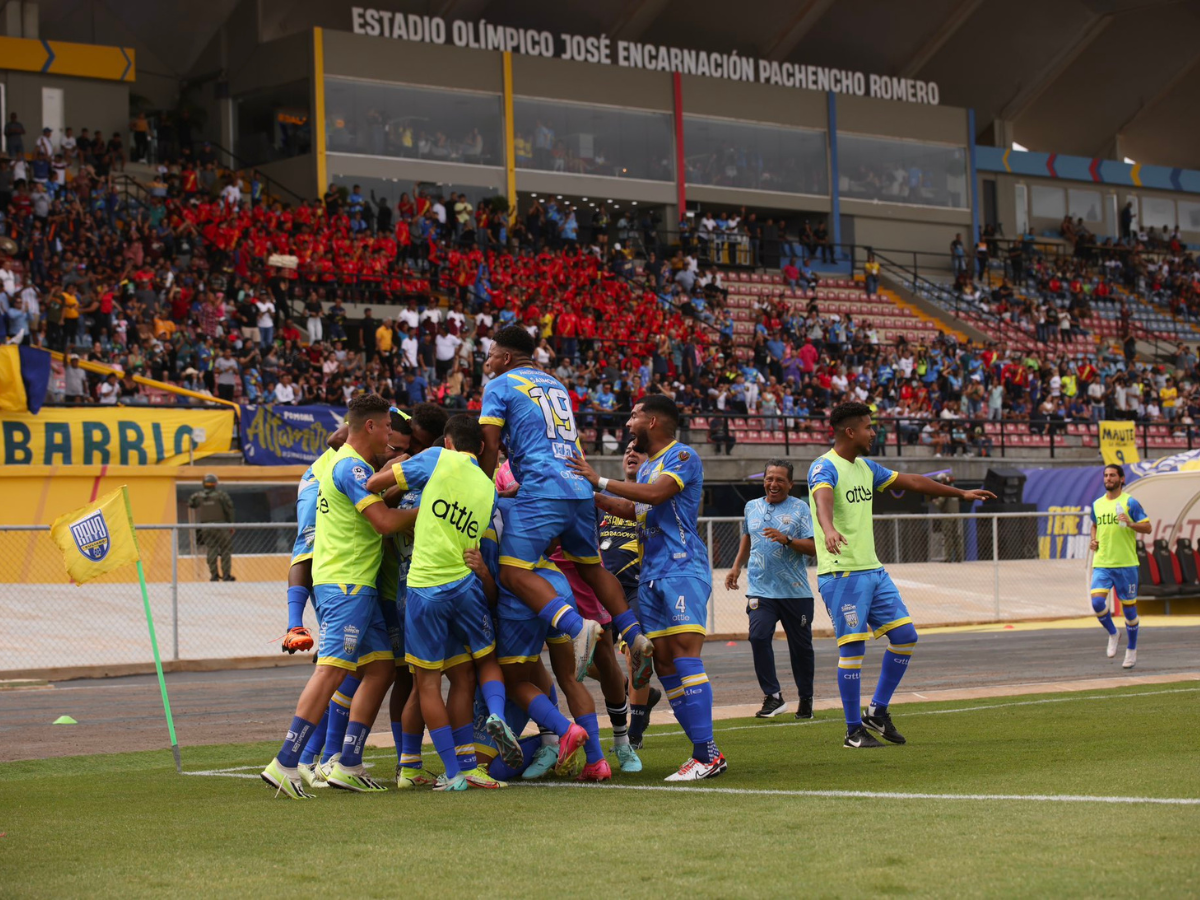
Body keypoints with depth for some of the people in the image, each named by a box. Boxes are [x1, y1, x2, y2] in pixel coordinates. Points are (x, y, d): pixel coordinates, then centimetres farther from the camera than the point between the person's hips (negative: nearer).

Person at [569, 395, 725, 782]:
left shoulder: (682, 457, -6)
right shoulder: (647, 466, 22)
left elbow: (656, 493, -20)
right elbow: (630, 509, 33)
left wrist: (600, 481, -16)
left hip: (682, 569, -9)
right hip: (651, 575, 9)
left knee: (685, 654, -17)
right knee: (663, 662, 3)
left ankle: (707, 754, -19)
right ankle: (706, 753, 5)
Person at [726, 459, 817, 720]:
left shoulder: (800, 508, 0)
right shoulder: (752, 507, 11)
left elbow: (814, 548, -7)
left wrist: (786, 540, -21)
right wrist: (737, 566, 21)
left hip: (795, 591, -2)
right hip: (761, 589, 2)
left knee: (800, 645, 4)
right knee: (758, 637, -17)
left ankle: (805, 699, 21)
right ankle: (773, 696, -11)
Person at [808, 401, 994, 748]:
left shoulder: (865, 467, 15)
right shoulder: (824, 467, -13)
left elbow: (912, 481, 25)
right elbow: (823, 497, -34)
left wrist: (961, 493, 30)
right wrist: (829, 530, -56)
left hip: (873, 570, 9)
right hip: (842, 574, -9)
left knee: (905, 636, 7)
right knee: (852, 647, -7)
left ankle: (877, 712, 18)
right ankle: (854, 731, 3)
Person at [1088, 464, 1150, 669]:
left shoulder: (1130, 502, -4)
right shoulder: (1097, 504, 11)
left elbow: (1148, 528, -4)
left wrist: (1130, 523, -22)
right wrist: (1094, 540, 10)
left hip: (1126, 564, -3)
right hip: (1101, 564, 3)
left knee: (1129, 607, 4)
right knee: (1097, 602, -15)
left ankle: (1131, 650, 20)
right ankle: (1113, 634, 12)